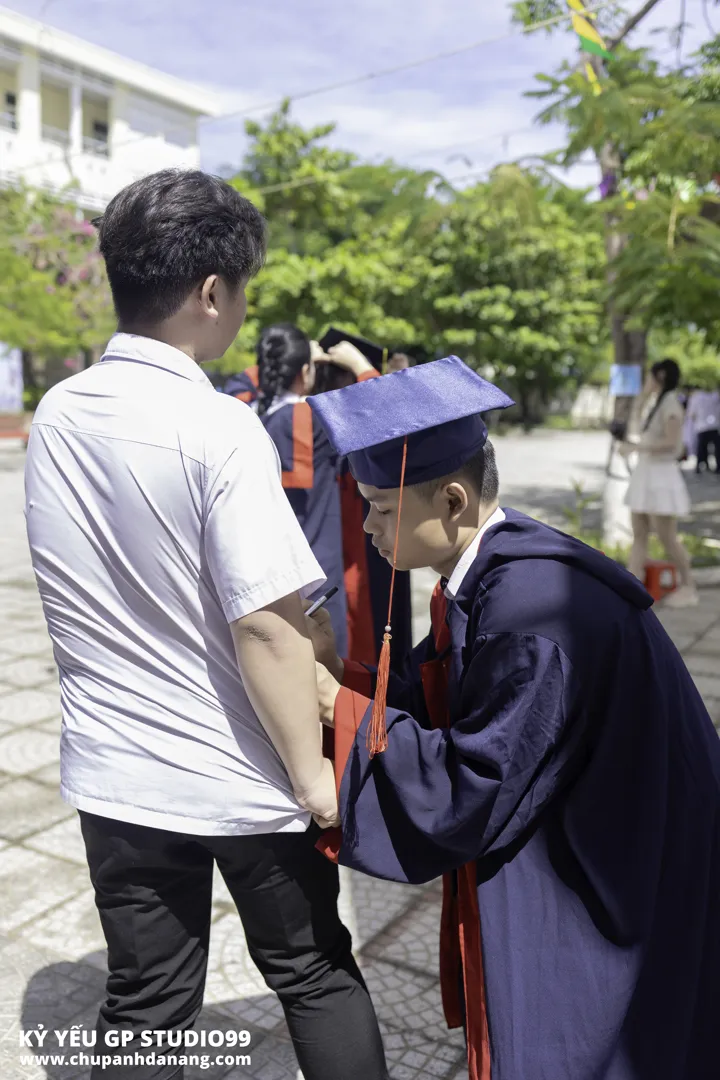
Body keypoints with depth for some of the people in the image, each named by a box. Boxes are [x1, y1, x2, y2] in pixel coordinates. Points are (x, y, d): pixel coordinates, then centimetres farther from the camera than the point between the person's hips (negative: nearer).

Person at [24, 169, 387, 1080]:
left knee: (144, 1005, 21)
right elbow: (265, 624, -23)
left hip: (115, 774, 5)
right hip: (239, 777, -5)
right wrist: (312, 773, -12)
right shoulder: (220, 430, -21)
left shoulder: (54, 416, 0)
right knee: (315, 977, 20)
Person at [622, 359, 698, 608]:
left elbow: (671, 443, -22)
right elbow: (638, 416, 34)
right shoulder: (656, 403, 13)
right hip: (645, 473, 10)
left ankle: (688, 588, 9)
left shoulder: (670, 403, -14)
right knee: (639, 535, 5)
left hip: (661, 475, -10)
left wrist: (638, 446, -18)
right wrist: (645, 392, 21)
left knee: (666, 537, -5)